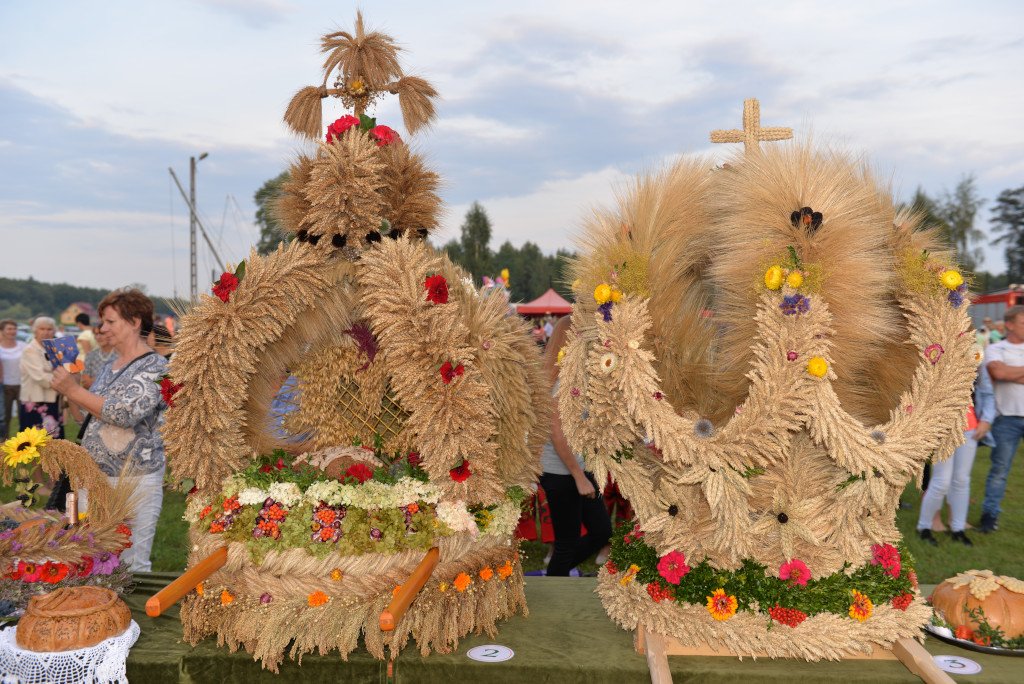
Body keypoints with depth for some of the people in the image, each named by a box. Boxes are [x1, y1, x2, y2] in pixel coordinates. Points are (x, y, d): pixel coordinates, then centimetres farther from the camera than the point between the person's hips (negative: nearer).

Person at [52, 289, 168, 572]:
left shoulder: (155, 367, -11)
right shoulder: (109, 368, 14)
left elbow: (125, 413, -23)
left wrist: (74, 390, -19)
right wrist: (67, 384, 12)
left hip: (134, 481, -8)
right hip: (94, 476, 8)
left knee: (131, 566, -1)